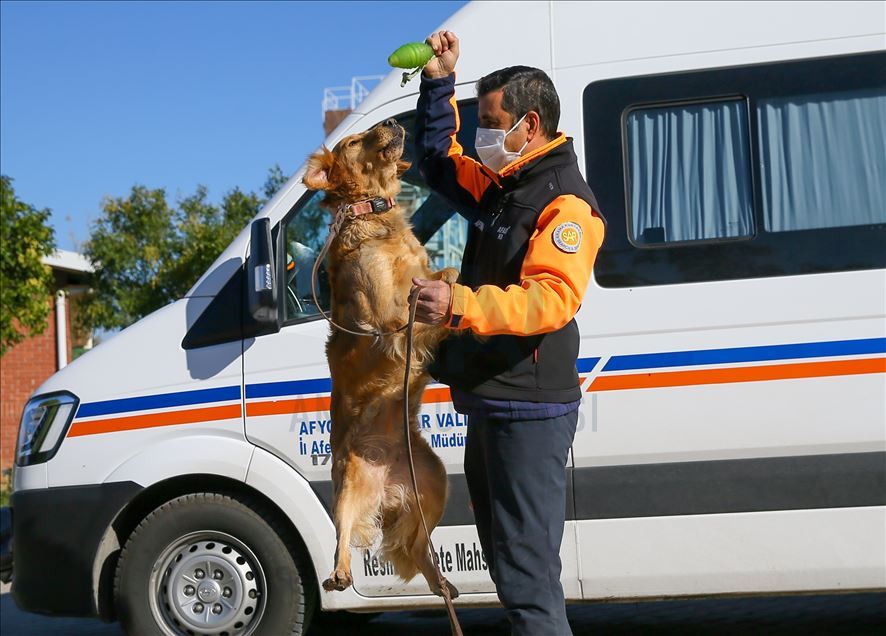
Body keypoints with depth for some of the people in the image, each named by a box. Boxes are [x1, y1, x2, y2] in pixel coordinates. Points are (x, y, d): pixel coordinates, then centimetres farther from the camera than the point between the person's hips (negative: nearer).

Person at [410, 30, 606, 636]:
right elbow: (439, 160, 31)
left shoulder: (566, 204, -14)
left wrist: (460, 304, -38)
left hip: (529, 409, -10)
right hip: (489, 404, 10)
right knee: (506, 559, 18)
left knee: (527, 570, -10)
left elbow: (552, 299, -28)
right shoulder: (499, 187, 15)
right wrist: (439, 82, 19)